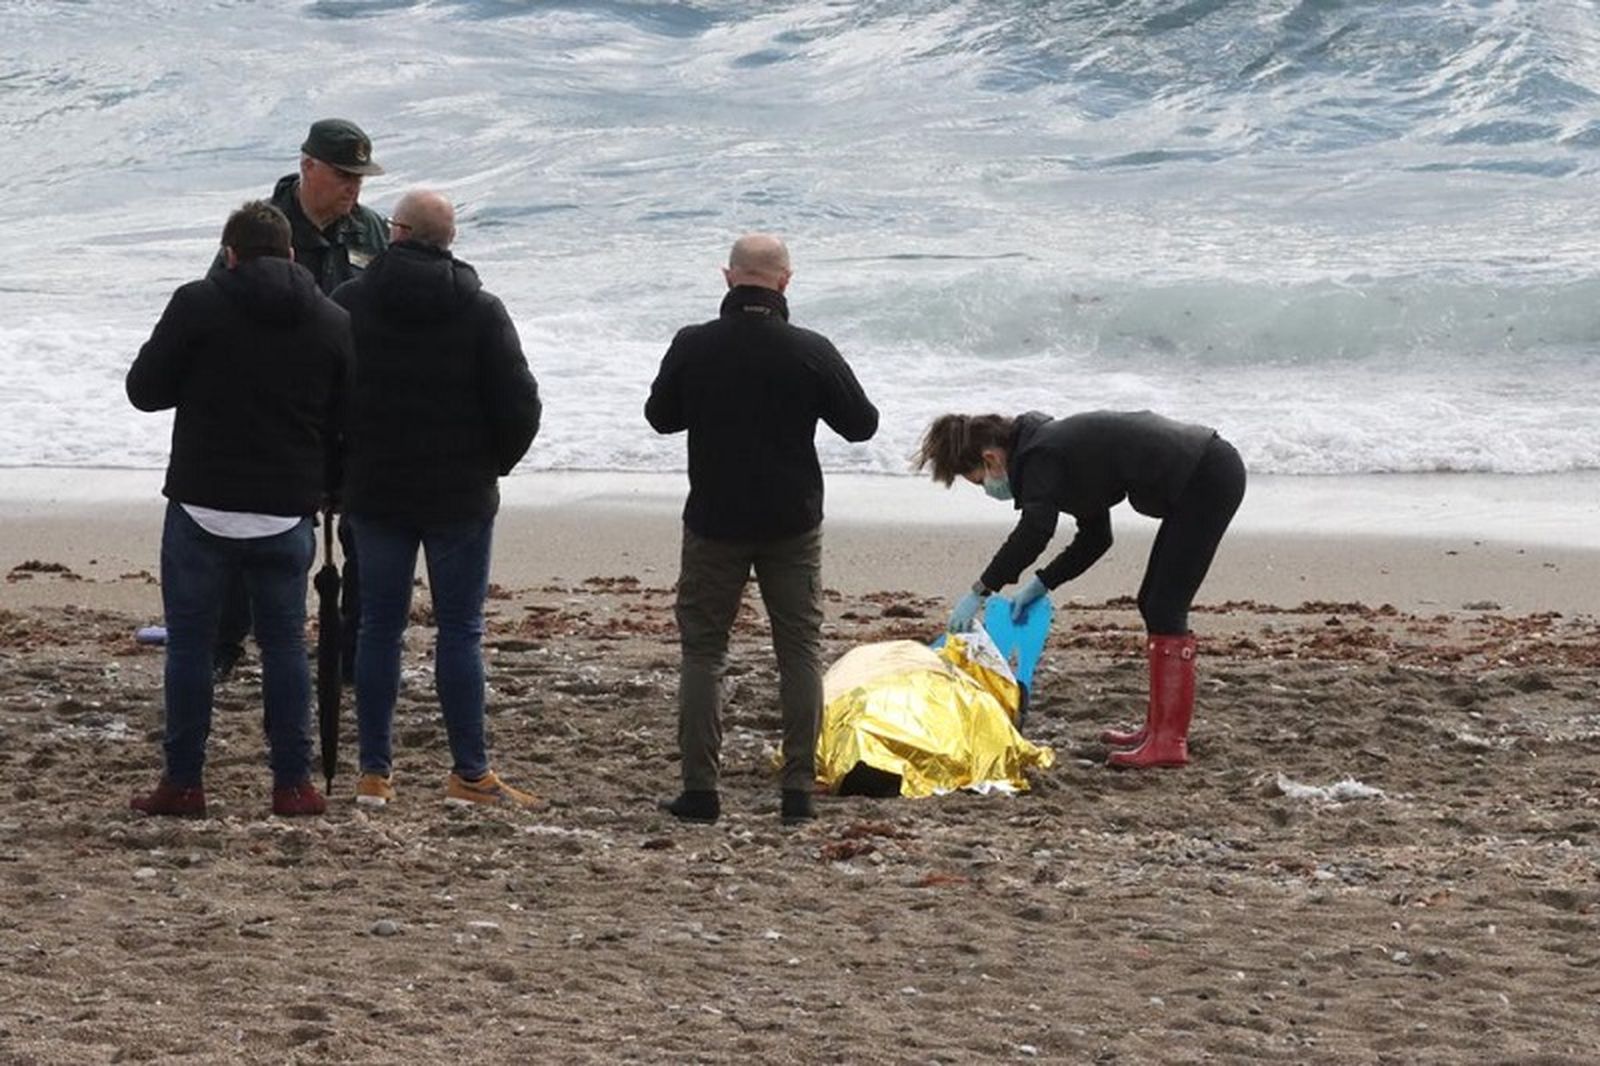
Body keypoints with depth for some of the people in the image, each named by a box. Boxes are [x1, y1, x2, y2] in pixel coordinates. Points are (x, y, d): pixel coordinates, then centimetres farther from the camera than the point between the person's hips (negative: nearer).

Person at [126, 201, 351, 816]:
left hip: (202, 506, -2)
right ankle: (293, 784, 10)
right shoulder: (333, 323, 3)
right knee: (284, 644, 11)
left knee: (189, 642, 7)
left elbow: (144, 390, -2)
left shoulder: (197, 305, -7)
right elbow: (348, 423, 7)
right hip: (288, 512, 2)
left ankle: (183, 783, 7)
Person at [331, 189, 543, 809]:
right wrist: (493, 463, 9)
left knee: (380, 626, 9)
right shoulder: (481, 311, -7)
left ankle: (374, 773, 10)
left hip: (374, 494, 2)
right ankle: (470, 775, 3)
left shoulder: (348, 304, -3)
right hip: (460, 496, -2)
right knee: (460, 630, 3)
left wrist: (345, 465, 14)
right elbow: (520, 406, -8)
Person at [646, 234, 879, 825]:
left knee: (702, 649, 8)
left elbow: (660, 416, 6)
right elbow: (862, 424, 0)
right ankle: (798, 788, 6)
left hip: (714, 522, 0)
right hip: (792, 525, 0)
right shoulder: (811, 352, -11)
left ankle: (699, 788, 3)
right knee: (799, 649, 9)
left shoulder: (692, 346, -9)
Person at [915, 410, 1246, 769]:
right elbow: (1095, 537, 21)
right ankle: (1159, 727, 21)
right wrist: (1041, 583, 12)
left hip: (1206, 479, -10)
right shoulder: (1059, 445, 16)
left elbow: (1034, 531, -29)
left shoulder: (1039, 458, -13)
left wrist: (980, 591, -24)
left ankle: (1170, 740, -7)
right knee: (1154, 603, 15)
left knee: (1164, 609, -8)